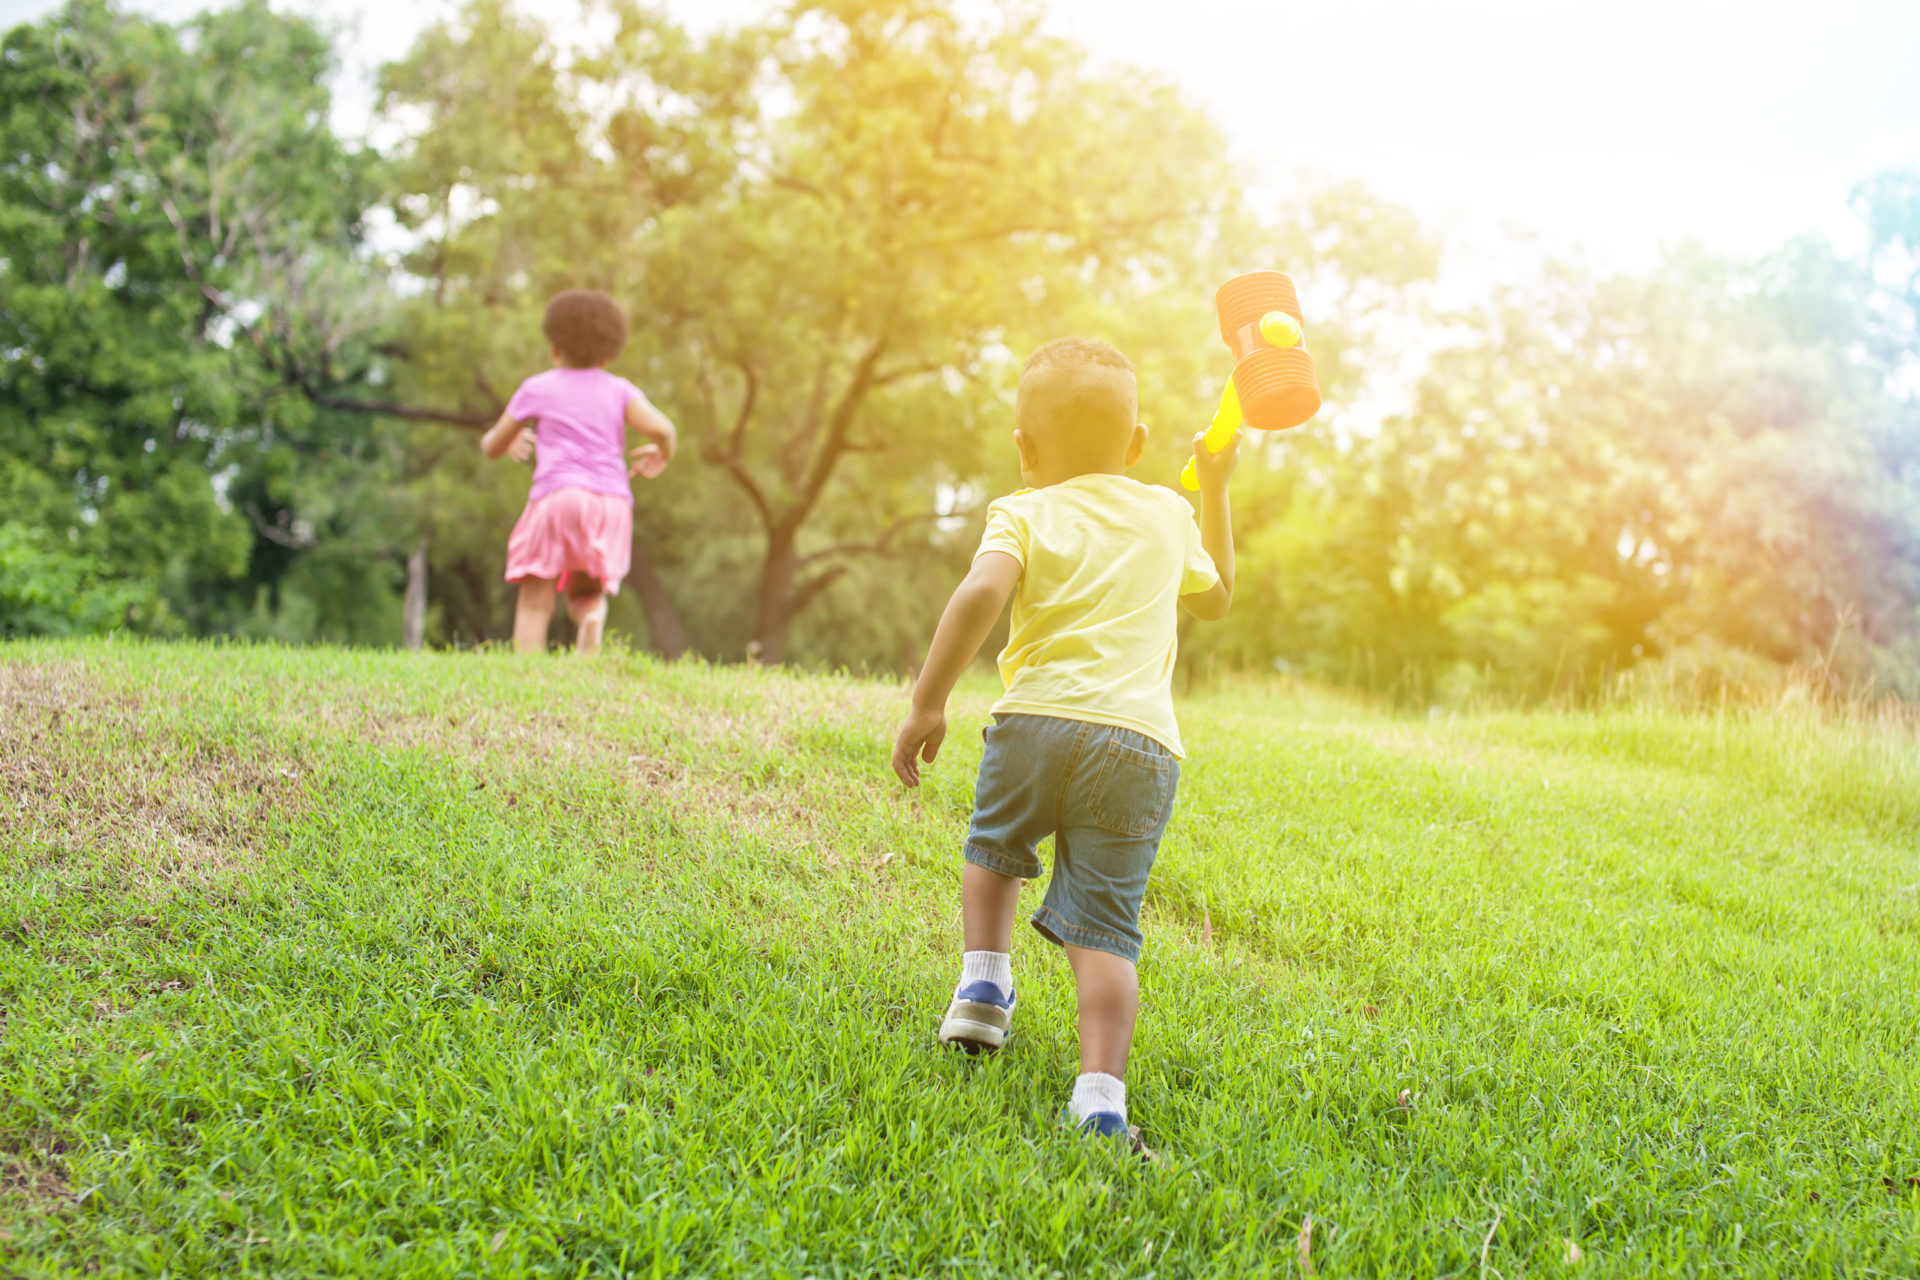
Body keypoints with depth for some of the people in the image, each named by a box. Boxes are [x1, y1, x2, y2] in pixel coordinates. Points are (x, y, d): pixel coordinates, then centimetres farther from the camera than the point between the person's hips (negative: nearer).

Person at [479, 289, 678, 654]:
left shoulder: (536, 389, 12)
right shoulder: (619, 390, 13)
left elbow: (492, 447, 19)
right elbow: (661, 429, -4)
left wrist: (500, 439, 42)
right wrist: (662, 457, 18)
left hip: (558, 497, -2)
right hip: (611, 503, 2)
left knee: (535, 605, -3)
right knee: (585, 593, 16)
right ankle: (593, 617, -18)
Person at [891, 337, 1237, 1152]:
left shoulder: (1025, 514, 8)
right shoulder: (1169, 516, 20)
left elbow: (982, 592, -13)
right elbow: (1216, 596, 40)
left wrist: (929, 702, -11)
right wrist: (1215, 492, 48)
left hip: (1038, 720, -1)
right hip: (1143, 747, 1)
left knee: (993, 849, 31)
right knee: (1104, 927, -2)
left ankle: (983, 981, 19)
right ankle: (1101, 1092, -18)